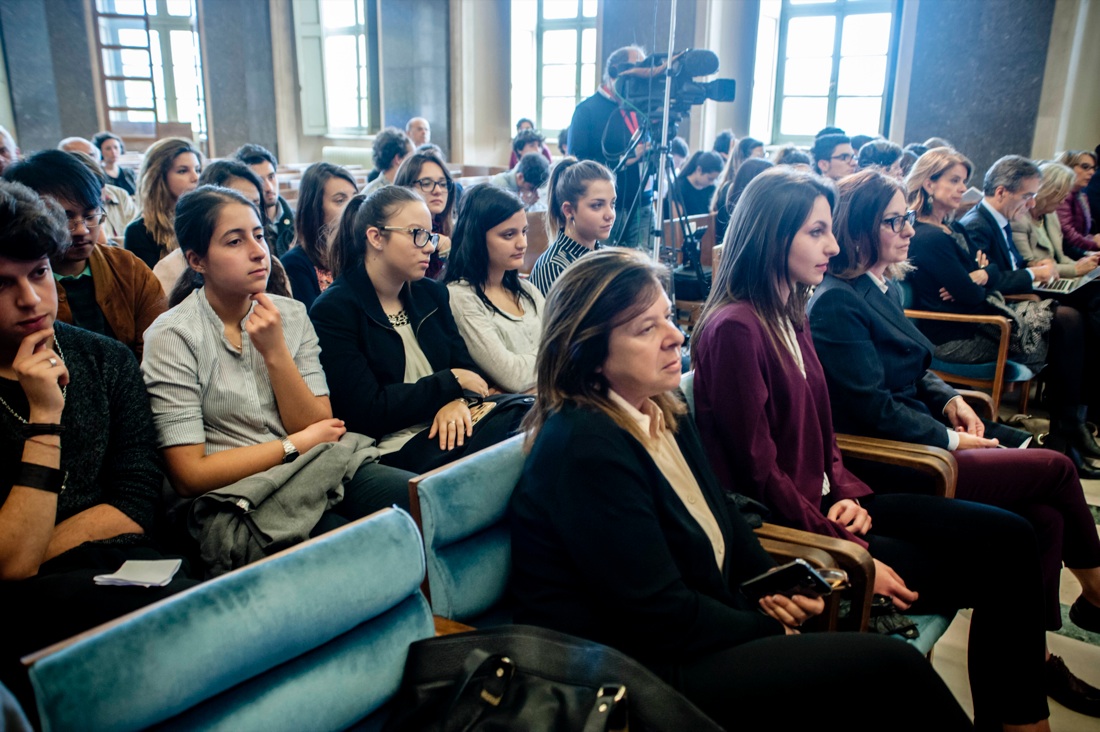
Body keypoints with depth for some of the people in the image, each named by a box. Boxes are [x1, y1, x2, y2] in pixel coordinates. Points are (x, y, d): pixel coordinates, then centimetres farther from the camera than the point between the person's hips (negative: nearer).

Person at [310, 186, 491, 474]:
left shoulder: (432, 293, 13)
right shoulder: (334, 310, -8)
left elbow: (467, 368, 10)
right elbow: (369, 412, -15)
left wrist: (456, 402, -14)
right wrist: (451, 383, -9)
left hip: (448, 433, 7)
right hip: (395, 450, -7)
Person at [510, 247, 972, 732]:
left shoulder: (664, 412, 5)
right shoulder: (586, 447, -23)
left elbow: (719, 513, 16)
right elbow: (662, 617, -20)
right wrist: (773, 629, -7)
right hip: (632, 677, -8)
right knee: (889, 665, -13)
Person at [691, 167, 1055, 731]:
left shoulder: (791, 315, 9)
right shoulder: (734, 328, -20)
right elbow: (760, 471, -20)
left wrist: (849, 493, -3)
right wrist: (856, 556, -15)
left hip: (824, 504, 9)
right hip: (784, 530, -9)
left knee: (1007, 534, 1)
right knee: (987, 570, -9)